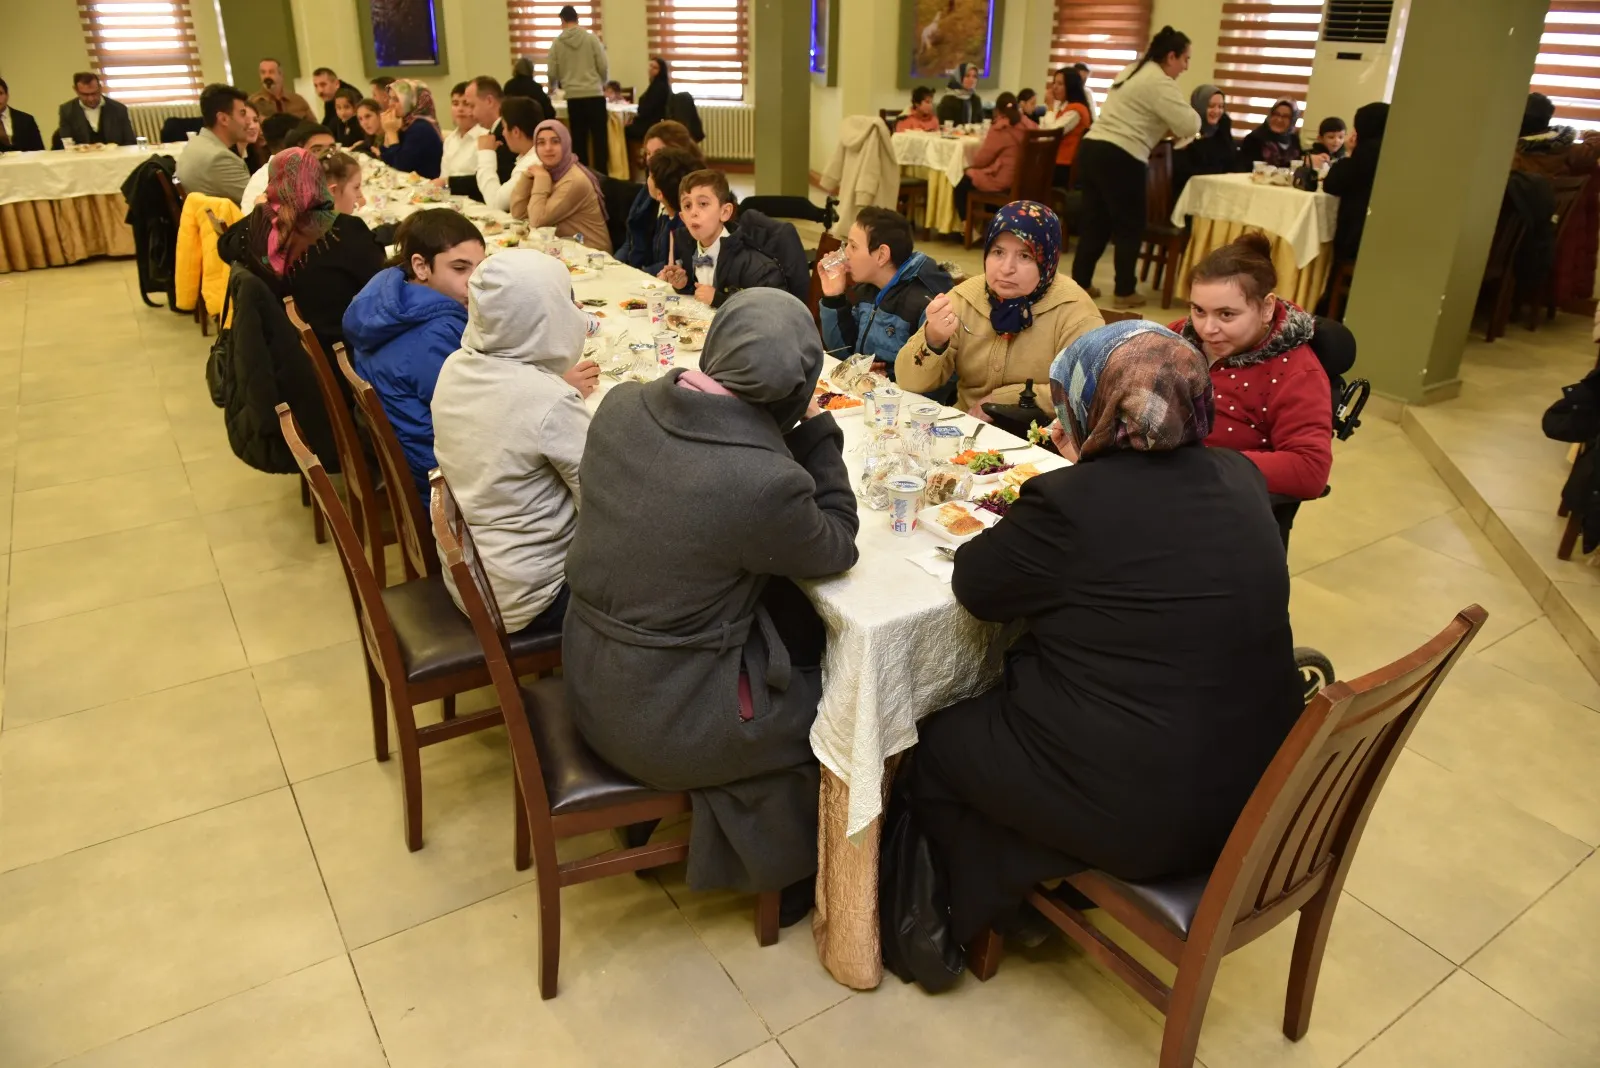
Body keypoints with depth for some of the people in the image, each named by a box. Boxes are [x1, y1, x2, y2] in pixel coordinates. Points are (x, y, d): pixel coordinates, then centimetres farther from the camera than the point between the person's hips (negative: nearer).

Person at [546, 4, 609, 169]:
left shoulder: (557, 42, 3)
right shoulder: (592, 38, -1)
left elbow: (551, 72, 4)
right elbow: (603, 66, -1)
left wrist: (553, 89, 26)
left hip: (573, 97, 2)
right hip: (594, 94, -2)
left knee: (579, 138, 8)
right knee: (599, 137, 2)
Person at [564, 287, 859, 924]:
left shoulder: (621, 406, -9)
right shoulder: (765, 480, -29)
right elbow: (837, 549, -9)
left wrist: (800, 439, 2)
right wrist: (818, 432, -5)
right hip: (661, 723, -6)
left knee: (797, 621, 21)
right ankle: (786, 872, 39)